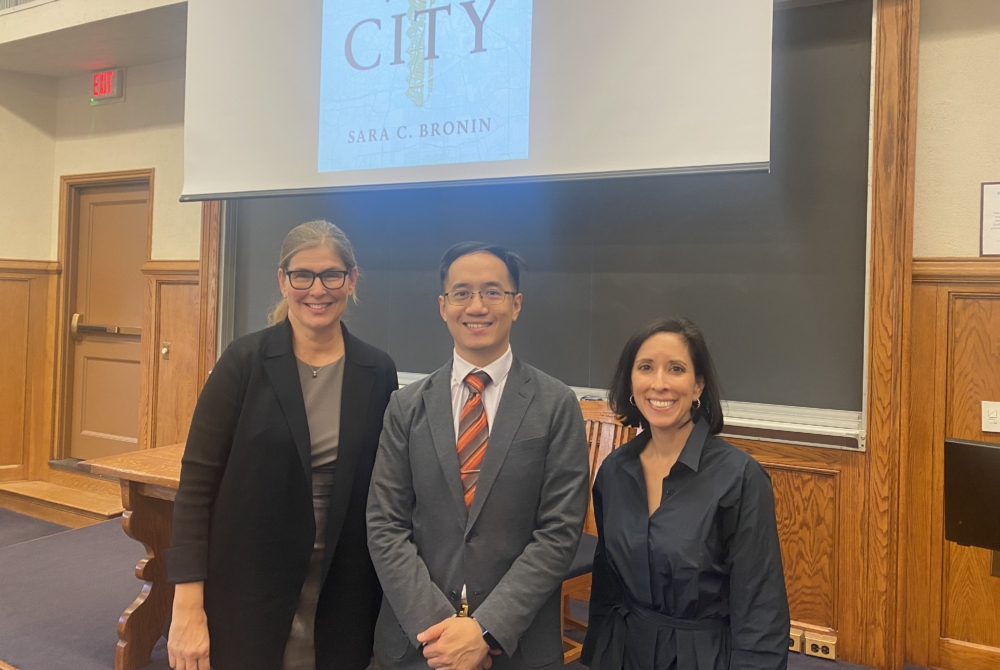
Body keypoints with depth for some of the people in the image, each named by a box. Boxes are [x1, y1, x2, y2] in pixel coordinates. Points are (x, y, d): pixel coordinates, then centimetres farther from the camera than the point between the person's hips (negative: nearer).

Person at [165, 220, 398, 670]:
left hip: (343, 599, 2)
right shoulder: (245, 361, -8)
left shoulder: (378, 372, -1)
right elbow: (197, 483, -9)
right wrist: (187, 607, -13)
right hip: (246, 591, -2)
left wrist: (387, 599, 5)